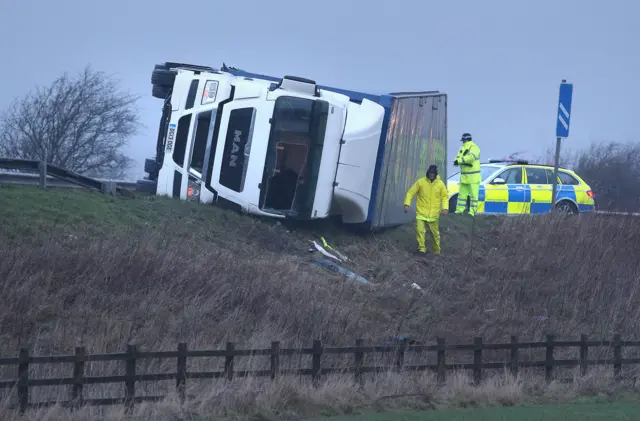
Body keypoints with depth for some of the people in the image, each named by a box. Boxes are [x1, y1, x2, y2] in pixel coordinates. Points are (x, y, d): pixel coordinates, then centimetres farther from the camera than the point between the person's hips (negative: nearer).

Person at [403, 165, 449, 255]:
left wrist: (445, 208, -8)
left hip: (433, 214, 1)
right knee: (420, 230, -17)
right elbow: (410, 193, 0)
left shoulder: (440, 184, 1)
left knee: (435, 233, 10)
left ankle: (437, 250, 26)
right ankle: (421, 248, -9)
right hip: (421, 213, -1)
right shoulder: (420, 182, -3)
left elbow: (445, 196, 7)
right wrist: (407, 204, -12)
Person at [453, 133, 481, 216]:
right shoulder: (462, 148, 16)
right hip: (464, 177, 8)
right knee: (462, 194, 10)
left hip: (473, 177, -8)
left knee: (473, 195, -5)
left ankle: (472, 212, -3)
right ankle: (459, 210, 14)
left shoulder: (474, 148, -9)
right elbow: (458, 158, 3)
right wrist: (464, 162, -19)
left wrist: (459, 161, -22)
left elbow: (471, 157, -27)